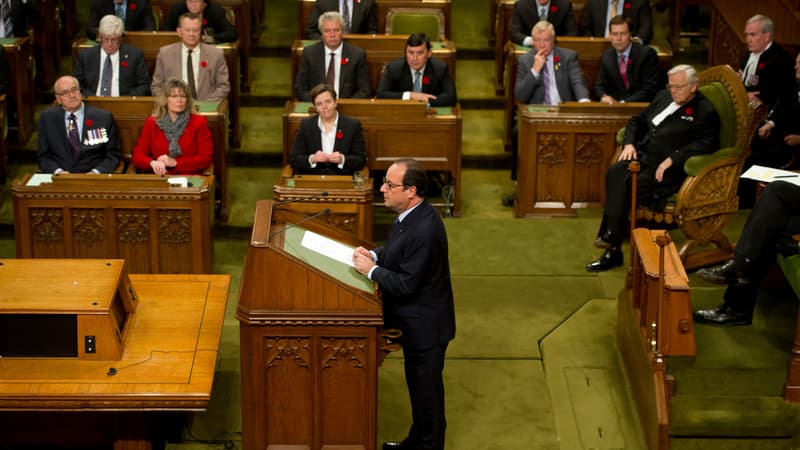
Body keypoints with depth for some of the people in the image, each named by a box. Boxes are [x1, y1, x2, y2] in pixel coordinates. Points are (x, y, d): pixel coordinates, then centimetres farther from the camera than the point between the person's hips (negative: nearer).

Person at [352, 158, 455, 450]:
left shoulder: (424, 231, -31)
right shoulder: (410, 214, -1)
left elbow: (406, 284, -27)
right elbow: (398, 253, 16)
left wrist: (372, 270, -17)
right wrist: (374, 255, -2)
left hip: (424, 325, -10)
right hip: (414, 320, 10)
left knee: (426, 389, 8)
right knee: (418, 384, 24)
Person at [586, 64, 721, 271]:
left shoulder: (705, 112, 0)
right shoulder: (663, 97, 22)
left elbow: (705, 144, -12)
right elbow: (638, 121, 28)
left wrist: (672, 159, -20)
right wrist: (629, 143, 8)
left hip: (668, 168, -6)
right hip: (642, 156, 6)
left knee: (631, 183, -32)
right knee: (615, 173, -26)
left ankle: (612, 242, -27)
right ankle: (611, 244, -33)